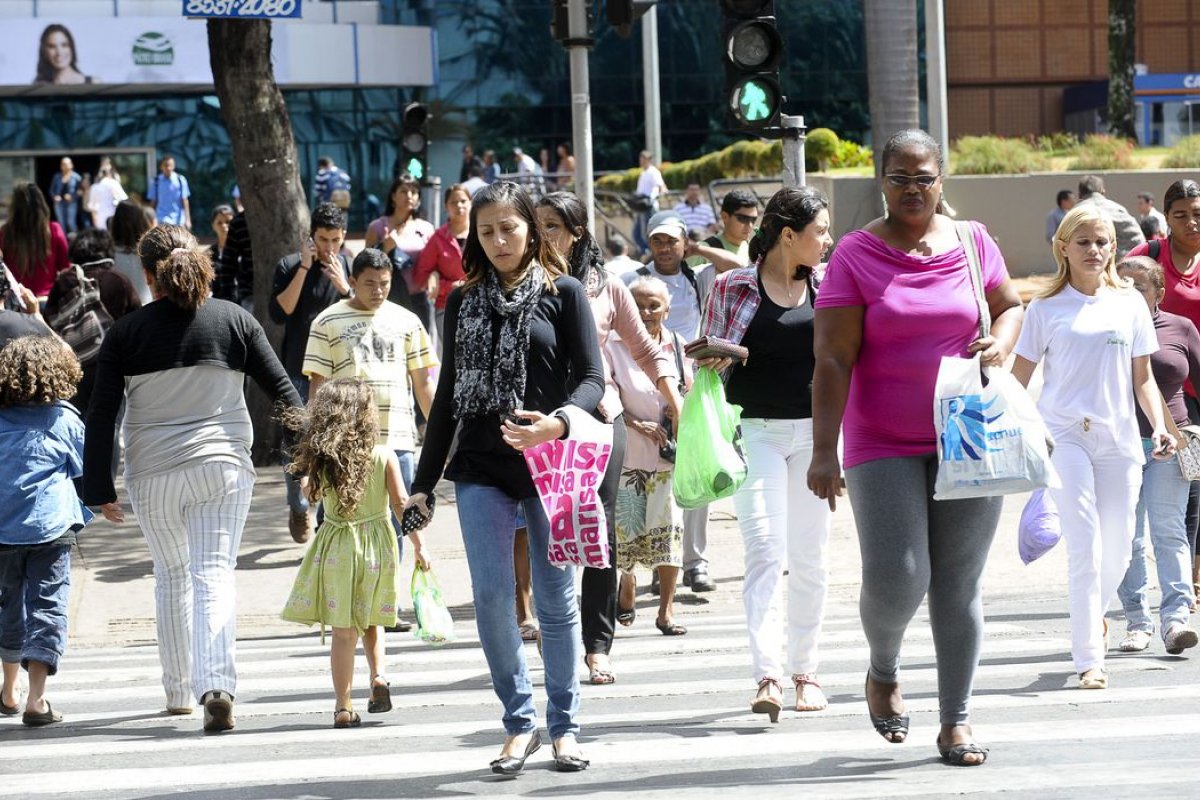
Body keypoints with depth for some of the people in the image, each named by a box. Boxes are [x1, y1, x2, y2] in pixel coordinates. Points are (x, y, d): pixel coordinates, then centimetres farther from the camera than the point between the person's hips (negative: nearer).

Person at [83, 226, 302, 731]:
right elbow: (281, 391, 3)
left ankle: (179, 690, 26)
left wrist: (99, 489, 1)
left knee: (171, 577, 18)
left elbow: (101, 415, -3)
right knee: (214, 576, -3)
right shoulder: (233, 320, 0)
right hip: (224, 466, 0)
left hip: (153, 474, 0)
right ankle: (217, 686, -22)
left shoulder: (126, 333, -2)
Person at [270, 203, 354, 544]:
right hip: (299, 372, -1)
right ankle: (299, 507, 23)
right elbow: (279, 313, -12)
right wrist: (304, 268, -16)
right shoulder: (289, 266, -1)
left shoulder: (349, 268, 4)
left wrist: (344, 287, -16)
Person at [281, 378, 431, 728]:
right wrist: (418, 545, -1)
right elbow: (401, 503, -7)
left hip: (336, 547, 0)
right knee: (370, 620, 22)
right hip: (377, 544, 0)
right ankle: (378, 675, 1)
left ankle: (344, 705, 2)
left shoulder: (321, 460, -5)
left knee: (343, 631, 3)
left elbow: (313, 494, 12)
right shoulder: (384, 457, -8)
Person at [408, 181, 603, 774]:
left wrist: (558, 422, -25)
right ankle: (520, 720, 7)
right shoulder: (463, 302, 11)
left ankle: (564, 725, 14)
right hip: (481, 469, 2)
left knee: (556, 599, 3)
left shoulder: (563, 293, 2)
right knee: (490, 596, -5)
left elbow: (591, 377, -4)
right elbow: (448, 393, 15)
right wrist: (424, 480, 12)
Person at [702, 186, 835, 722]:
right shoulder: (733, 286, -1)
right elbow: (708, 362, 6)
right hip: (755, 432, -3)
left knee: (808, 557, 9)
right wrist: (714, 357, -15)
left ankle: (805, 670, 20)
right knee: (765, 552, -14)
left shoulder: (828, 287, 7)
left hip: (815, 432, 3)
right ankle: (767, 676, -21)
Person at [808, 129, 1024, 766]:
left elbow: (1010, 306, 21)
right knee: (895, 580, -11)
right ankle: (883, 671, 21)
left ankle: (956, 720, 14)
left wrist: (999, 344, -3)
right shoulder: (855, 255, -4)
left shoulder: (973, 243, 5)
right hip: (883, 446, -2)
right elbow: (832, 360, -8)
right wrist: (823, 452, -15)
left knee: (959, 585, 4)